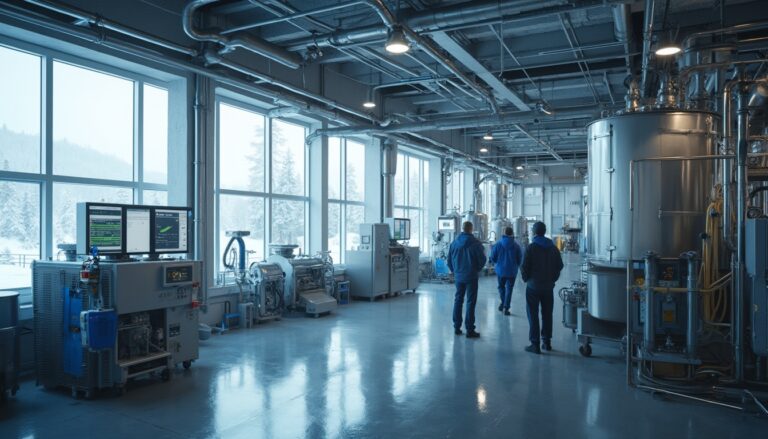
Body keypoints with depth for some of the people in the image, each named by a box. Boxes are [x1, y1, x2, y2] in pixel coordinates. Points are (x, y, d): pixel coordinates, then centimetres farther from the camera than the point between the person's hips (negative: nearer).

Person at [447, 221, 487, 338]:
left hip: (458, 276, 4)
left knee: (458, 301, 13)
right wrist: (477, 269, 11)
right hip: (471, 277, -4)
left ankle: (457, 327, 17)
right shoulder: (475, 243, -12)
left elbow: (449, 260, 6)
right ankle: (469, 330, 1)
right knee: (470, 302, 0)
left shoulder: (454, 243, 1)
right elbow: (482, 260, -7)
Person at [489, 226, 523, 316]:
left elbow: (493, 258, -5)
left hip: (500, 270, 0)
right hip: (512, 271, 0)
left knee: (501, 286, 22)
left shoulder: (498, 244, -8)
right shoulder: (516, 246, -9)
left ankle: (503, 302, 12)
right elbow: (520, 259, -5)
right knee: (509, 289, 7)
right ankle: (506, 308, 3)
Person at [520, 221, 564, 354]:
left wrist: (526, 279, 4)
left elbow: (524, 267, -13)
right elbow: (559, 265, 6)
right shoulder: (553, 248, 4)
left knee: (533, 315, 0)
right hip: (548, 286, 5)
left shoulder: (531, 247, -12)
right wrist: (552, 279, 14)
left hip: (533, 286, -4)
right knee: (547, 314, 13)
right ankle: (547, 342, 19)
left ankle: (535, 344, -1)